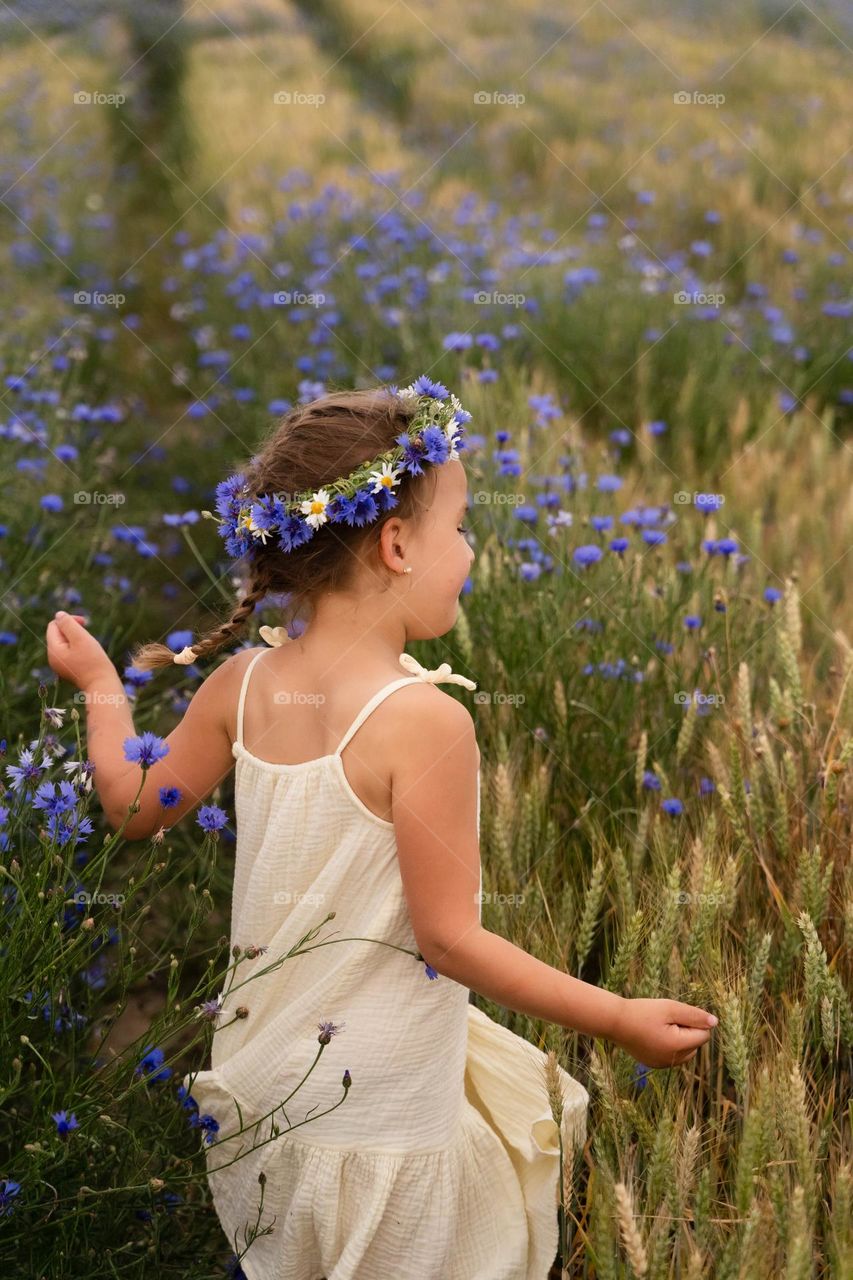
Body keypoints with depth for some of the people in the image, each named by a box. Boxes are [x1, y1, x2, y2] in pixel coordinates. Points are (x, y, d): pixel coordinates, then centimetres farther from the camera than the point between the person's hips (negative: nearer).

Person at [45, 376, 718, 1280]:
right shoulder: (425, 719, -25)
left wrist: (99, 682, 25)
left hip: (260, 1083, 7)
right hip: (377, 1117, -6)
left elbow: (134, 807, 8)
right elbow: (449, 938, -22)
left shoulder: (241, 684, -6)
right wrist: (621, 1020, -13)